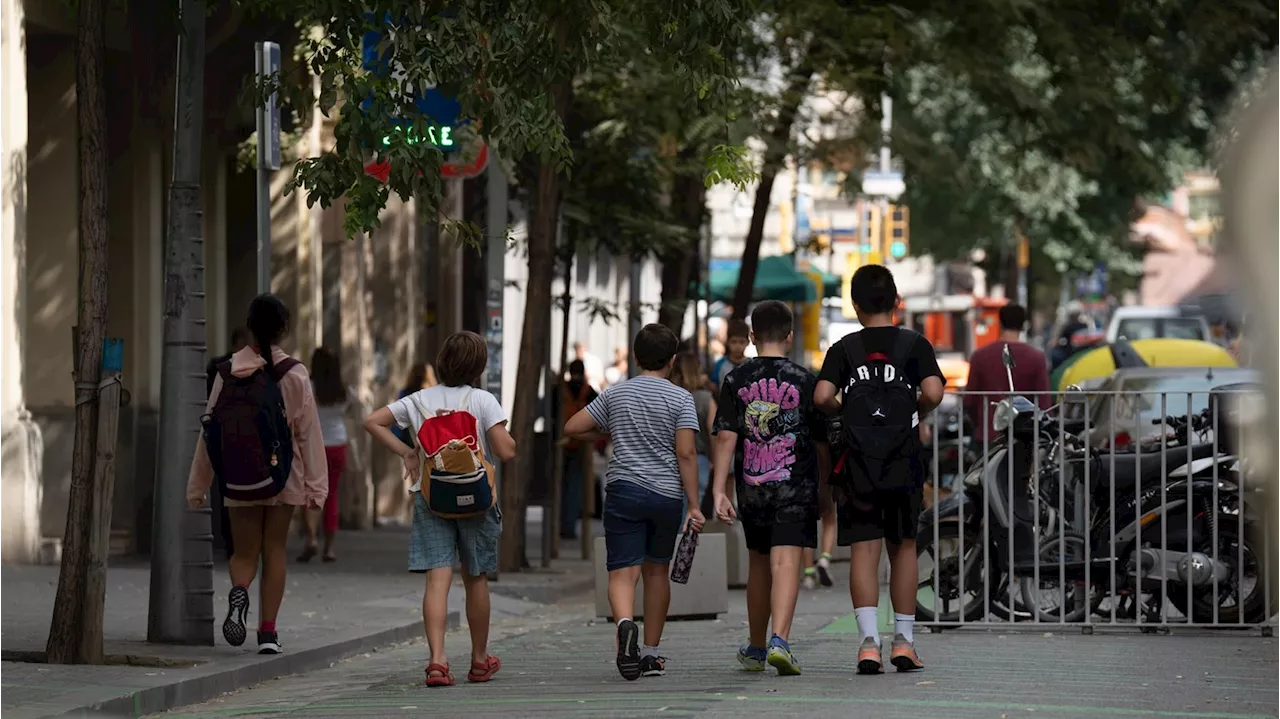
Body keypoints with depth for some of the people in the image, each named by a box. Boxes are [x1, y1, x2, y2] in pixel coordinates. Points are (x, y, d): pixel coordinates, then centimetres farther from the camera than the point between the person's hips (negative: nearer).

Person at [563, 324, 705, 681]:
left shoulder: (615, 394, 7)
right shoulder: (680, 399, -1)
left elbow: (572, 427, 10)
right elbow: (686, 454, -8)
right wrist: (693, 505, -7)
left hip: (623, 490, 0)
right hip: (666, 493, 0)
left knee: (622, 571, -7)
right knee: (656, 570, 15)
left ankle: (625, 623, -38)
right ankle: (651, 653, 22)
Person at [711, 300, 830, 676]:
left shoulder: (736, 380, 1)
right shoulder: (804, 381, -1)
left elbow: (726, 437, -5)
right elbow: (822, 443, 5)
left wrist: (718, 491, -6)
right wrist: (824, 489, 18)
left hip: (751, 488, 2)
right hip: (796, 489, -2)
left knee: (759, 563, 17)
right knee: (786, 563, -9)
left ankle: (756, 649, 29)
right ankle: (780, 641, -27)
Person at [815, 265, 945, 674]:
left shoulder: (844, 348, 3)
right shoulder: (914, 344, 2)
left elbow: (822, 396, -9)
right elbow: (933, 392, -12)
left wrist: (842, 410, 11)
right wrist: (917, 412, 8)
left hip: (857, 462, 0)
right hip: (904, 462, 0)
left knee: (863, 549, -3)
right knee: (903, 547, 12)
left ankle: (869, 640, -15)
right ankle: (904, 640, 16)